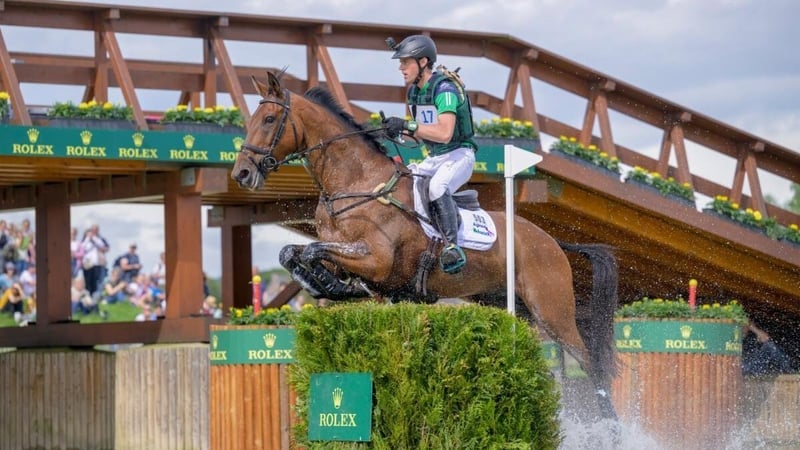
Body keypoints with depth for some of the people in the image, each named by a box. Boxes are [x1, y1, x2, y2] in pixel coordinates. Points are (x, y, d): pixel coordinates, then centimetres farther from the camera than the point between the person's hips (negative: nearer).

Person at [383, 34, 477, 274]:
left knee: (437, 188, -36)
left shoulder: (444, 87, -19)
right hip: (432, 159, 10)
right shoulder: (414, 91, 9)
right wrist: (398, 130, -4)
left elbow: (444, 133, -31)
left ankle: (453, 249, -37)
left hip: (458, 155, -10)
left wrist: (408, 125, -32)